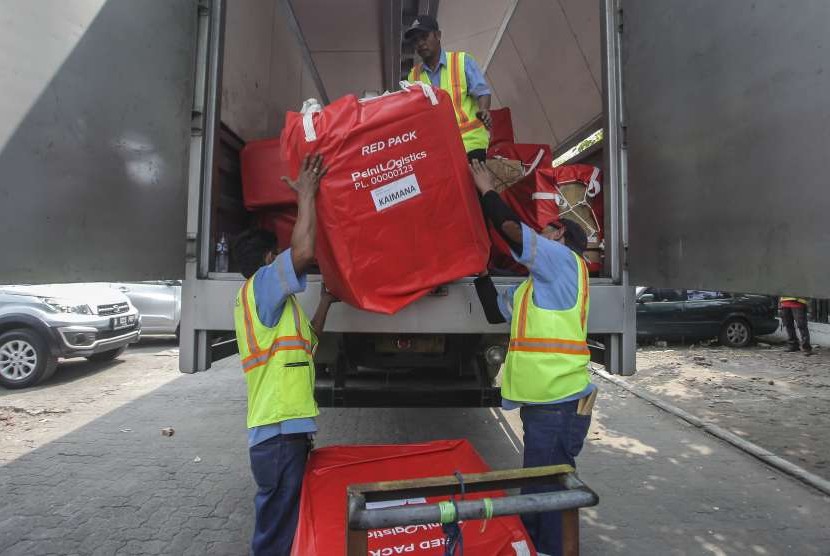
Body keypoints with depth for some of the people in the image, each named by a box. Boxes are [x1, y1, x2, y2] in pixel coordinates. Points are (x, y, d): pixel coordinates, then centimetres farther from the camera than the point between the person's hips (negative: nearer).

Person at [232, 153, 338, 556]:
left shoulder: (265, 304, 21)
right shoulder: (260, 285, -8)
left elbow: (306, 339, 29)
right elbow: (304, 251, -25)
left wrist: (327, 299, 28)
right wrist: (307, 194, -12)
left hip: (282, 428, 10)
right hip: (280, 431, -10)